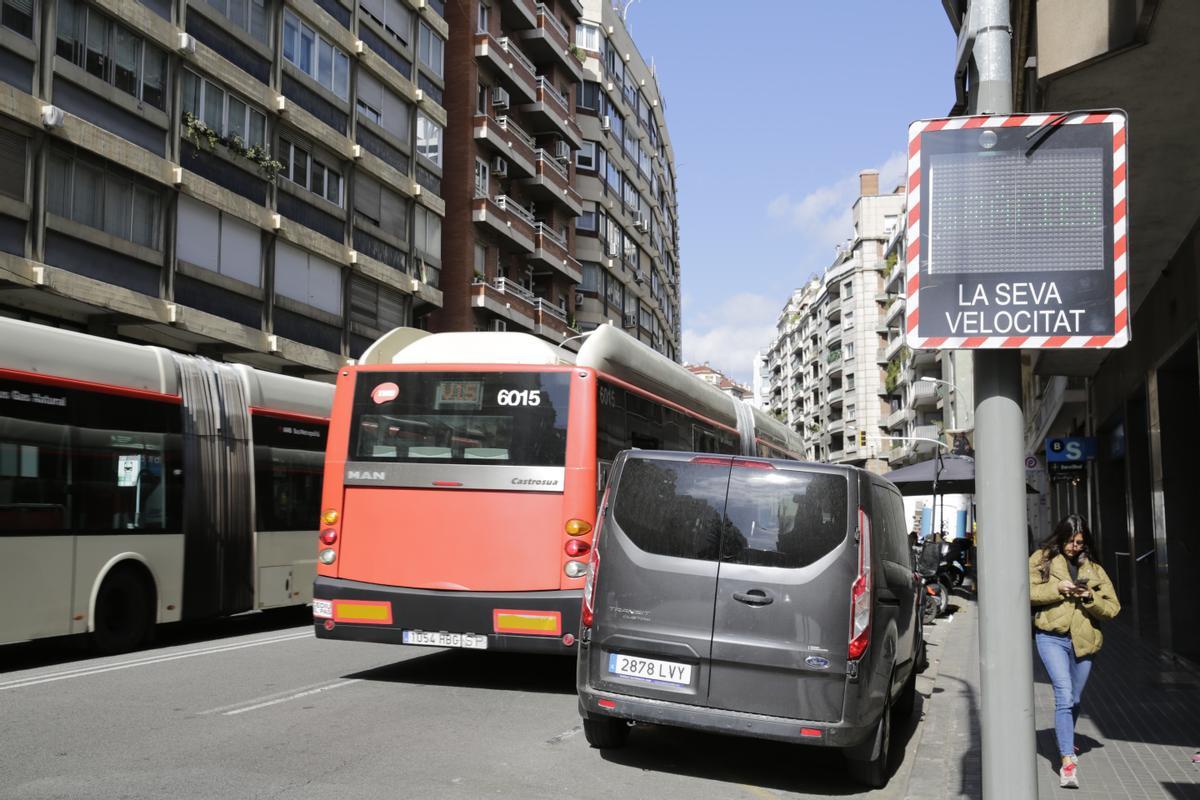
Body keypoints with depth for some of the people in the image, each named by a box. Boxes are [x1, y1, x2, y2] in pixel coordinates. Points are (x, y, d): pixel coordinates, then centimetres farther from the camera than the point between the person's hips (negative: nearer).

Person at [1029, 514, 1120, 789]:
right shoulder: (1042, 559, 4)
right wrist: (1057, 588, -16)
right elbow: (1026, 591, -6)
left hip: (1083, 640, 4)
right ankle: (1068, 761, -21)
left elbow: (1113, 608, 7)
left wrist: (1090, 597, -11)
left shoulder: (1094, 570, 12)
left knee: (1074, 700, 16)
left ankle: (1065, 743, 42)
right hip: (1051, 636, -4)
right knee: (1064, 694, -19)